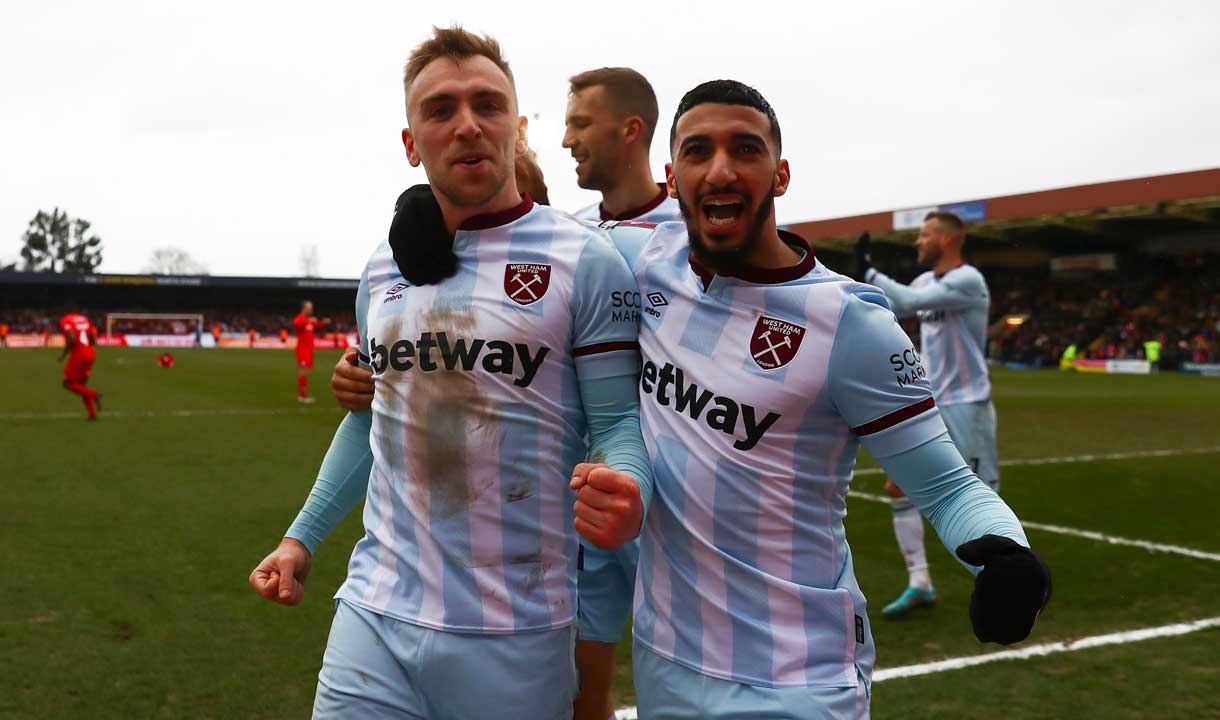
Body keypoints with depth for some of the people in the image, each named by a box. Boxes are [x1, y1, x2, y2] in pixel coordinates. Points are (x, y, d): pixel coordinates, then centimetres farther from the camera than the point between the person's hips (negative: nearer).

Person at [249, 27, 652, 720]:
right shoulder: (383, 269, 9)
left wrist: (627, 495, -30)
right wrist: (303, 538, 18)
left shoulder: (584, 260, -7)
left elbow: (619, 418, -9)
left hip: (516, 635, -3)